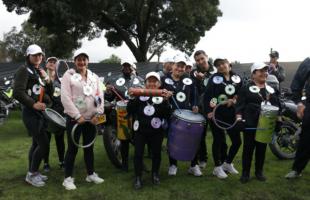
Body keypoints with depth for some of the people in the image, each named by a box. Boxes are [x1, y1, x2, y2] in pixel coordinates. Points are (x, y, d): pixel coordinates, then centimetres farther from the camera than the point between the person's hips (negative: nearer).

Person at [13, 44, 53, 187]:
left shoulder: (40, 72, 18)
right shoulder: (24, 70, -8)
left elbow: (50, 93, 14)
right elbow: (17, 93, -19)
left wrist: (46, 79, -2)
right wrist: (33, 104, -22)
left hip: (41, 112, 9)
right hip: (31, 112, -9)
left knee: (37, 143, 14)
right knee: (44, 144, -12)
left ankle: (32, 173, 24)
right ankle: (32, 174, 2)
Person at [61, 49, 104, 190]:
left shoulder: (94, 77, 10)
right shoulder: (68, 75, -5)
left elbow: (100, 96, 6)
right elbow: (65, 98, -13)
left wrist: (98, 114, -7)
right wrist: (77, 116, -17)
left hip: (91, 118, 5)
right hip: (75, 118, -5)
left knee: (89, 147, 15)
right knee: (72, 148, 1)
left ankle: (91, 174, 28)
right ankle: (68, 178, 13)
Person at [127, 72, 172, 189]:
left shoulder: (162, 96, -1)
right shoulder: (139, 95, -1)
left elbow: (167, 115, -9)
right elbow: (130, 111, -3)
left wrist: (165, 100, -21)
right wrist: (132, 98, -16)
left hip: (156, 131, 0)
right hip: (140, 130, 0)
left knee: (156, 153, 12)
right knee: (138, 153, 3)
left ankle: (155, 174, 34)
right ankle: (138, 177, 18)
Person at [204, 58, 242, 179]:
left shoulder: (237, 78, 8)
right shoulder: (214, 78, -3)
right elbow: (207, 96, -9)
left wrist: (234, 100, -8)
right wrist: (208, 111, -17)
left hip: (231, 114, 4)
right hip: (216, 114, -4)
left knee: (237, 141, 6)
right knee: (219, 141, 4)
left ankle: (228, 163, 29)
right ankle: (218, 167, 20)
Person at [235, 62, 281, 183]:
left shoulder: (271, 89, 15)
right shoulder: (246, 88, -2)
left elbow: (277, 106, 20)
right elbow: (239, 106, -8)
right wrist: (239, 119, -19)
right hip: (250, 125, -5)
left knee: (262, 149, 12)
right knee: (248, 149, 2)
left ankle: (259, 171, 27)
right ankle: (245, 173, 13)